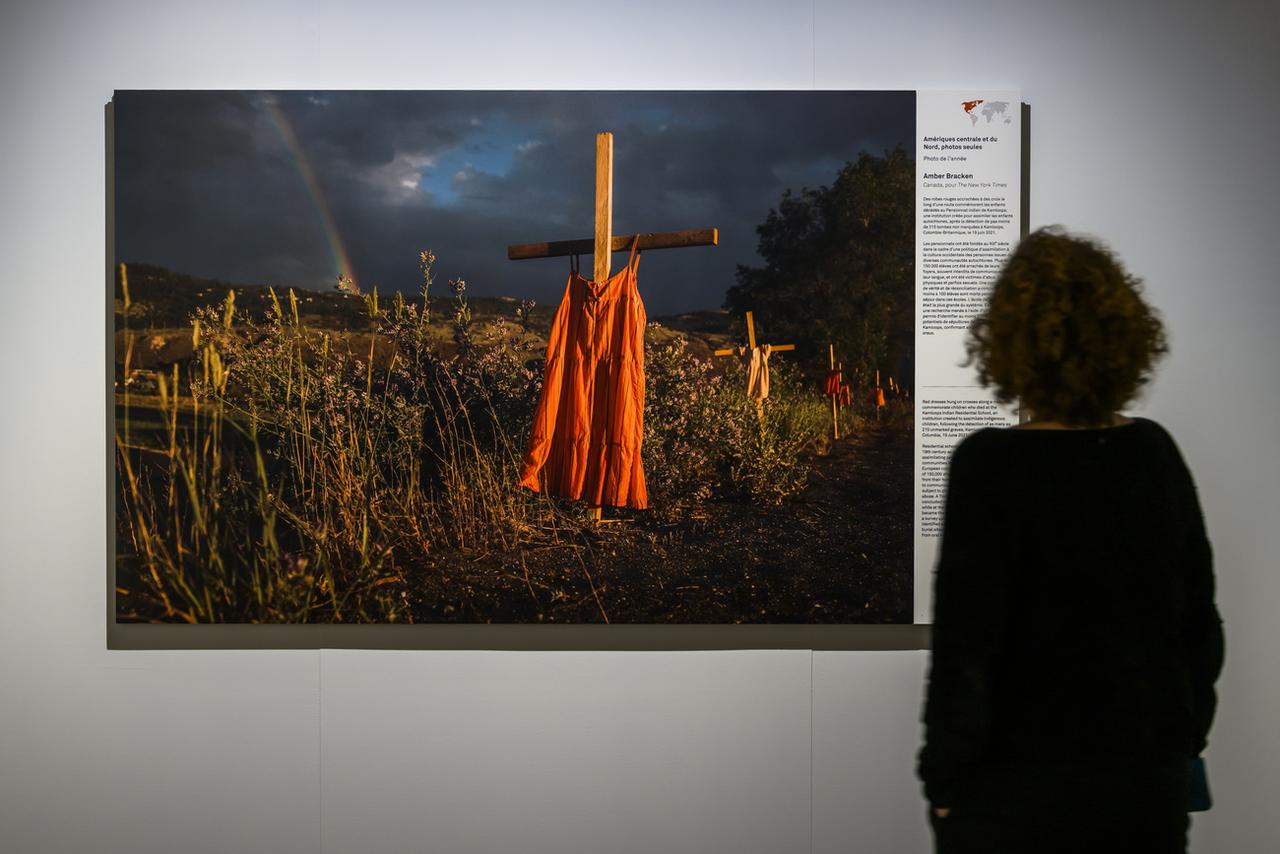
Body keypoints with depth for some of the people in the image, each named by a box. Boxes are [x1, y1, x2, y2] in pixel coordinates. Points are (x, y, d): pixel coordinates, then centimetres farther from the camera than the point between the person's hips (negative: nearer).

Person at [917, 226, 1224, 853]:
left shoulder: (990, 465, -17)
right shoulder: (1155, 453, -2)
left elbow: (965, 639, -16)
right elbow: (1201, 621, 6)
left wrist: (943, 778, -6)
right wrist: (1185, 740, 19)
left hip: (1018, 786, -4)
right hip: (1150, 777, 5)